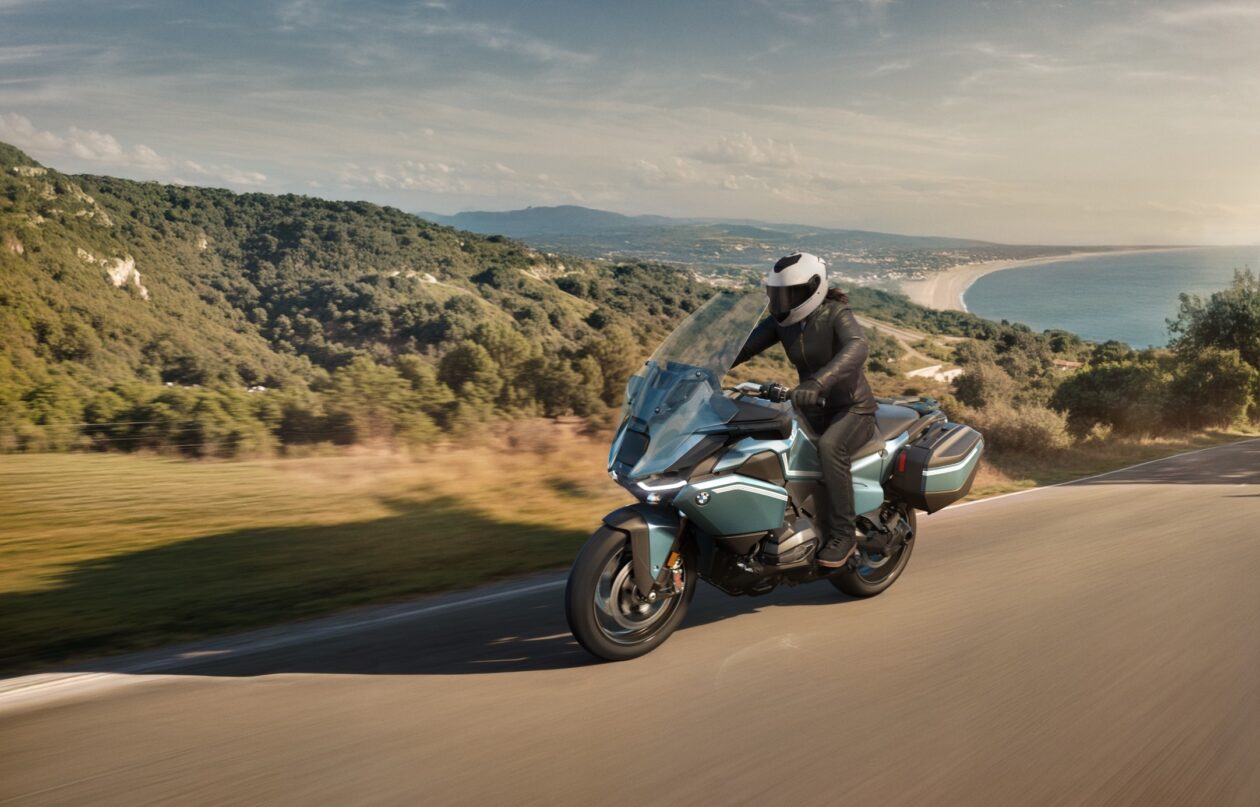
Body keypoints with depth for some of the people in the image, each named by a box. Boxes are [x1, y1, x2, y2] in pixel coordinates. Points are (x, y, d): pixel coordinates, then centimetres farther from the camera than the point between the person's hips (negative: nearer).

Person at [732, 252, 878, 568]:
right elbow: (744, 347, -5)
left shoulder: (836, 314, -17)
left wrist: (817, 383, -53)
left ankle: (843, 534, -27)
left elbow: (856, 347, -38)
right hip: (813, 409, 6)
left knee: (829, 446, -37)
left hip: (853, 409, -6)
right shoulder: (781, 320, 1)